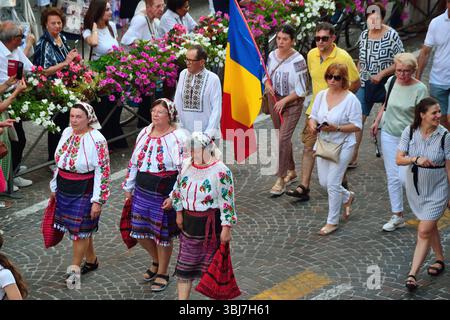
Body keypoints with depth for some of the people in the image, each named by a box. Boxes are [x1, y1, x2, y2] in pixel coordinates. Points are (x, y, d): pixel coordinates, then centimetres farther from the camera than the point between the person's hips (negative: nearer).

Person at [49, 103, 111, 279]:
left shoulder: (97, 140, -17)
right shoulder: (67, 133, 3)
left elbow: (102, 172, -17)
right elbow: (59, 162, 14)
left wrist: (98, 200, -18)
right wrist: (54, 187, 17)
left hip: (84, 191, -7)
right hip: (65, 189, 7)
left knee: (79, 230, 0)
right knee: (83, 229, 17)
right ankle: (91, 260, 35)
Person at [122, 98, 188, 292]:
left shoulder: (179, 138, -14)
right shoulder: (144, 133, 6)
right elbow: (134, 162, 14)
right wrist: (128, 187, 15)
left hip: (164, 194, -6)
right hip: (142, 191, 6)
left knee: (162, 233, 6)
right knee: (140, 232, 12)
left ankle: (162, 273, 27)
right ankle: (157, 262, 39)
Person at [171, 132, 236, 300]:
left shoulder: (220, 171, -18)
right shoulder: (187, 165, 1)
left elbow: (227, 201, -16)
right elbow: (178, 190, 14)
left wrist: (226, 228, -16)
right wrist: (179, 213, 15)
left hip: (211, 224, -5)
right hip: (189, 221, 5)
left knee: (211, 264, 9)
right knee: (184, 265, 8)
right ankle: (182, 298, 18)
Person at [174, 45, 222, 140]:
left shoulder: (213, 79, -7)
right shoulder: (183, 74, 6)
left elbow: (216, 109, -8)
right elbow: (177, 103, 9)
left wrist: (209, 133, -14)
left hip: (206, 133, -3)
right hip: (186, 133, 4)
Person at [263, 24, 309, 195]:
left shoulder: (298, 60, -18)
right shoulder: (272, 56, -1)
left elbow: (301, 90, -14)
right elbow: (267, 75, 14)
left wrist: (284, 101, -18)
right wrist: (267, 84, -8)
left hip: (292, 102, -6)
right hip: (275, 99, 6)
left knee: (283, 138, -14)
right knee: (283, 137, 17)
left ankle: (280, 180, -8)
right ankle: (291, 170, 35)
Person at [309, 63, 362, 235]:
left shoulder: (351, 99, -15)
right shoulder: (321, 95, 2)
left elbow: (357, 125, -15)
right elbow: (313, 116, 11)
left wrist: (337, 128, -26)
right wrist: (313, 123, -12)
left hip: (342, 145, -6)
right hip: (323, 143, 6)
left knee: (333, 184, -4)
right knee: (324, 182, 13)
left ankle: (332, 222, 12)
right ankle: (347, 197, 44)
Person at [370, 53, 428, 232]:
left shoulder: (420, 89, -14)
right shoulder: (391, 81, 1)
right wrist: (377, 121, 15)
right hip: (389, 135, 5)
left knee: (404, 177, -10)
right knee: (392, 177, 8)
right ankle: (397, 216, 18)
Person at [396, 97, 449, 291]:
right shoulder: (409, 132, -10)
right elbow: (399, 159, -12)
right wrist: (416, 159, -32)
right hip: (415, 188, 3)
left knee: (424, 231, -7)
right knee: (430, 227, 20)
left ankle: (412, 274, -2)